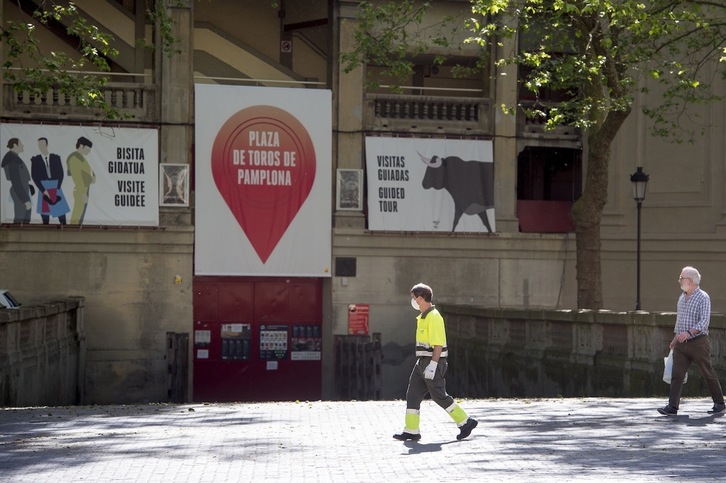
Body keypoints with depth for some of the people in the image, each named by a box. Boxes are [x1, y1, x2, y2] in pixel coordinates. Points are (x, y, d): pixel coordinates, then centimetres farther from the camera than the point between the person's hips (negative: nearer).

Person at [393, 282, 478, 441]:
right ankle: (411, 431, 5)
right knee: (412, 394, 4)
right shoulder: (423, 317, 15)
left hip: (433, 362, -10)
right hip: (422, 362, 10)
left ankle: (465, 422, 9)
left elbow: (438, 344, -21)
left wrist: (432, 365, -26)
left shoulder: (434, 317, -16)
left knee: (440, 397, -3)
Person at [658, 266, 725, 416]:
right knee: (677, 374, -4)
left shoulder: (703, 297, -11)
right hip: (681, 343, 6)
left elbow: (704, 321, -20)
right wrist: (675, 338, 22)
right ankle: (672, 407, -7)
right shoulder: (682, 297, 13)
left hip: (698, 342, -6)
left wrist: (689, 333, -31)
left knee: (708, 374, 5)